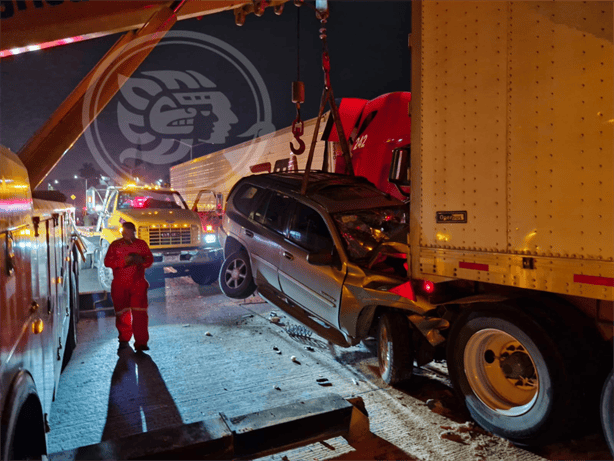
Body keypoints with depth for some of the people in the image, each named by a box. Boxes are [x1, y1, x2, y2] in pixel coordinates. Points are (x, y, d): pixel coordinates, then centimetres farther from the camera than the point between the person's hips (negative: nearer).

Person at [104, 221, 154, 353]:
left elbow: (150, 259, 8)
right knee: (122, 313, 7)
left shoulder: (141, 244, 6)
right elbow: (107, 262, -3)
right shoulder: (115, 245, 3)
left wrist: (142, 261, -15)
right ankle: (124, 340, 27)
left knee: (140, 313, -8)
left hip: (138, 283, 0)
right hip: (120, 284, 0)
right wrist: (124, 261, -17)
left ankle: (141, 342, -2)